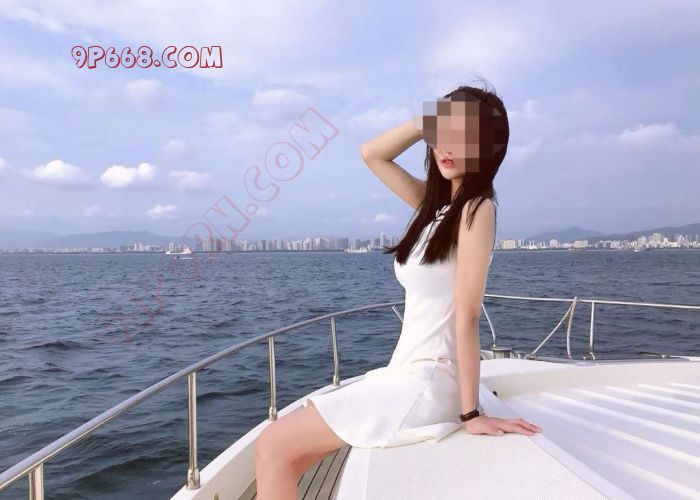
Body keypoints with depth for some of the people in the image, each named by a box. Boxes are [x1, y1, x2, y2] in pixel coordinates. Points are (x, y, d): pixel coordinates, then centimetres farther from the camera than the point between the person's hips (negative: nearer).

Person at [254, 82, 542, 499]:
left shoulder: (477, 209, -15)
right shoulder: (437, 203, 9)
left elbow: (466, 316, -19)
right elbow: (371, 154, 12)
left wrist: (470, 413, -15)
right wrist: (430, 120, 2)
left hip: (426, 385, -8)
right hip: (405, 374, 9)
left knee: (273, 447, -5)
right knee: (287, 450, 12)